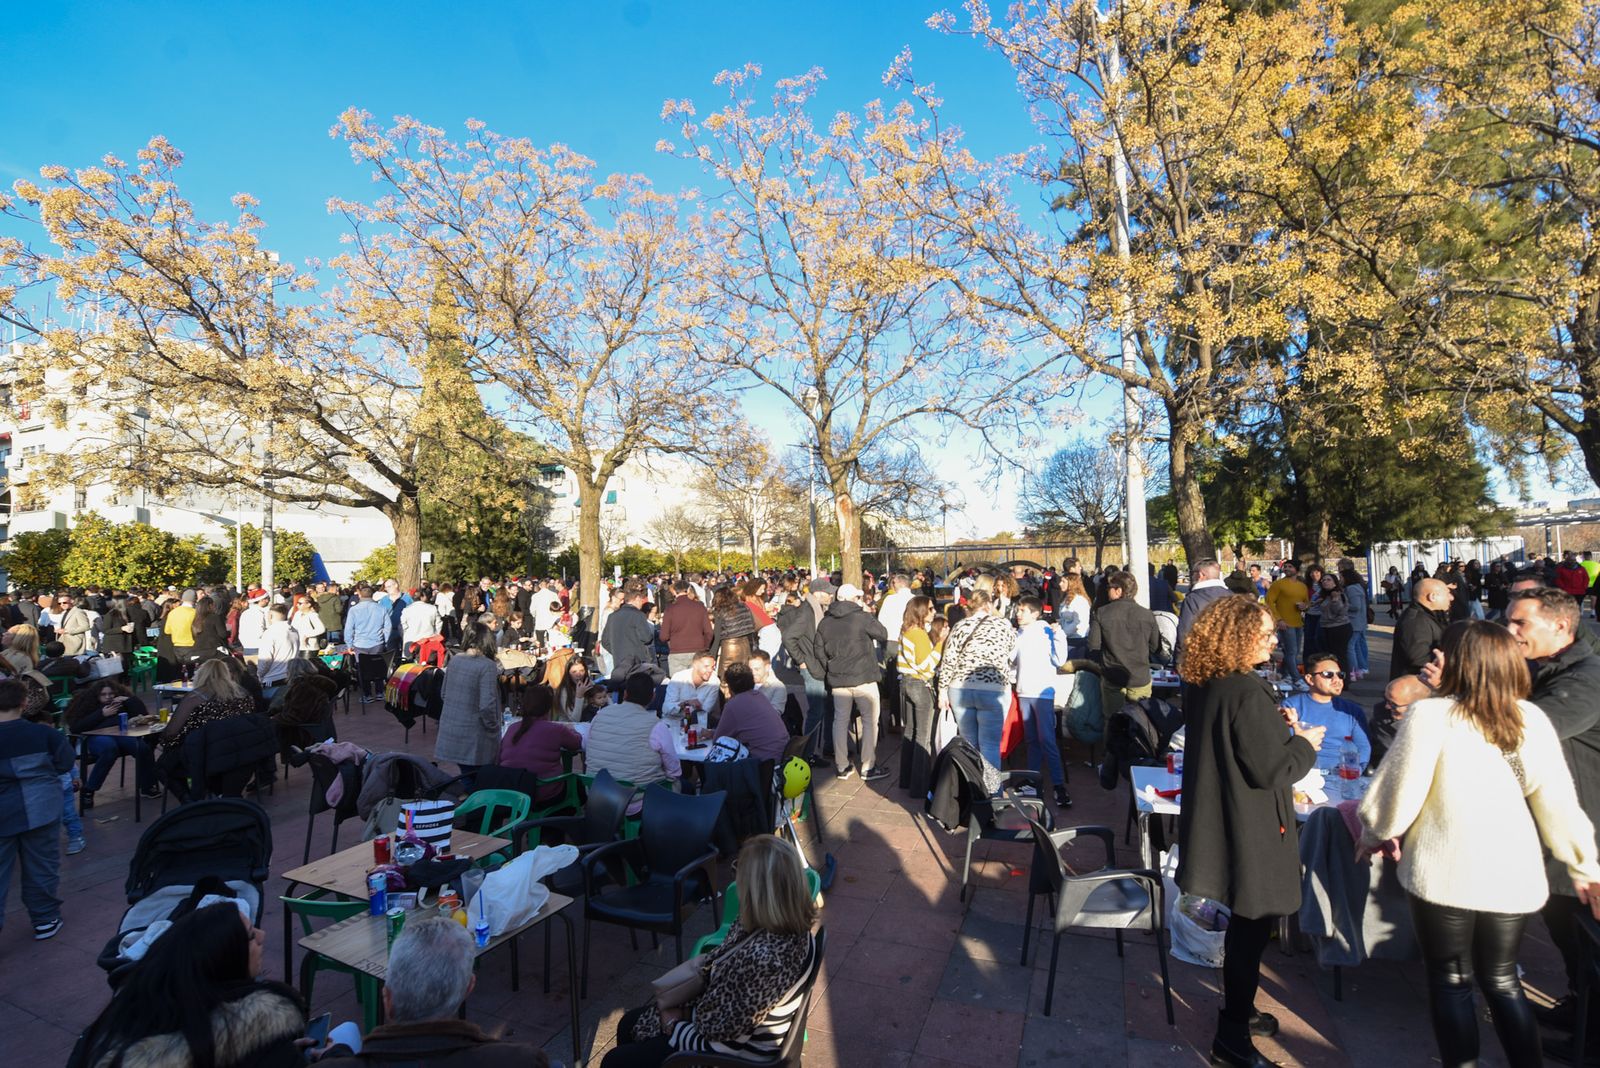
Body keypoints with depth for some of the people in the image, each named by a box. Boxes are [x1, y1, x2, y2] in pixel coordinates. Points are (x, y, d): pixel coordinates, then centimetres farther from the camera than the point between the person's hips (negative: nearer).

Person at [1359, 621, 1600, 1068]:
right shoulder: (1531, 720, -3)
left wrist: (1374, 835, 6)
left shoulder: (1431, 716, -16)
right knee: (1502, 980, 21)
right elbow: (1557, 801, 1)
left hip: (1445, 874, -4)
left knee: (1450, 980, 13)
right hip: (1512, 874, 4)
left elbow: (1399, 789, -12)